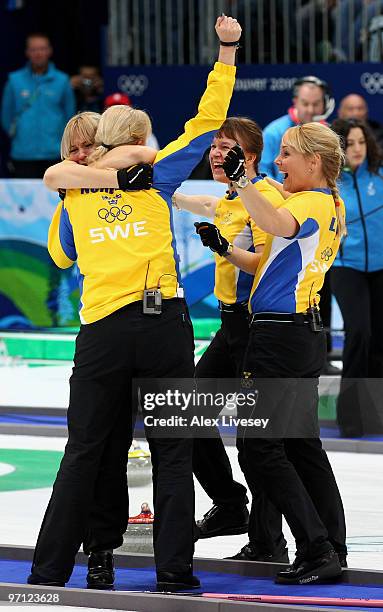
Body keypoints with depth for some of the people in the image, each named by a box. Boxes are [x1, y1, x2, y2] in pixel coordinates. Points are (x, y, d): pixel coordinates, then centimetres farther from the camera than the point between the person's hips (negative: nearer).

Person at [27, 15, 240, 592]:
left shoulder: (73, 195, 10)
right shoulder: (154, 177, 4)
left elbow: (62, 254, 26)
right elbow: (206, 121, 5)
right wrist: (227, 51, 9)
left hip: (102, 329, 2)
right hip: (164, 323, -2)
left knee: (85, 453, 7)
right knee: (172, 451, 4)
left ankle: (49, 569, 6)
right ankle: (174, 568, 1)